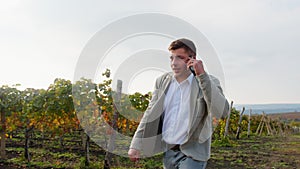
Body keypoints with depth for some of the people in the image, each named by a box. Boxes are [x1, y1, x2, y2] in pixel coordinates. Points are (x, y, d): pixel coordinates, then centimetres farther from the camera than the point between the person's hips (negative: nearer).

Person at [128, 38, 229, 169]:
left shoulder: (208, 82, -8)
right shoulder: (162, 81, 3)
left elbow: (221, 111, -24)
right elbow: (150, 114, 7)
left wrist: (202, 75, -27)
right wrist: (136, 145, 2)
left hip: (192, 154, -4)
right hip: (168, 151, 5)